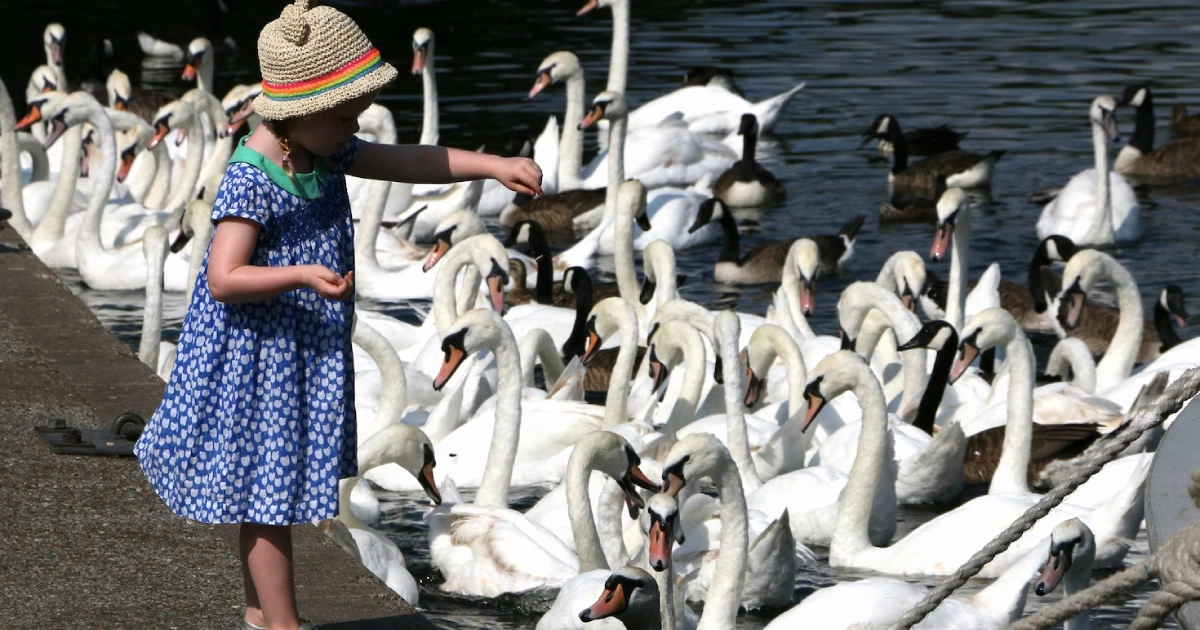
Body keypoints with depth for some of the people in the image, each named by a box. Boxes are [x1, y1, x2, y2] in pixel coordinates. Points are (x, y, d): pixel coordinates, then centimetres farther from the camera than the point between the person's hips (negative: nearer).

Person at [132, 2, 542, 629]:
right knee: (268, 490, 0)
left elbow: (413, 162, 2)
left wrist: (494, 165, -8)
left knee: (265, 491, 19)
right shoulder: (250, 182, -25)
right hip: (259, 358, -9)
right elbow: (225, 279, -28)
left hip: (304, 354, 9)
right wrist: (301, 276, -41)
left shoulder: (328, 154, 1)